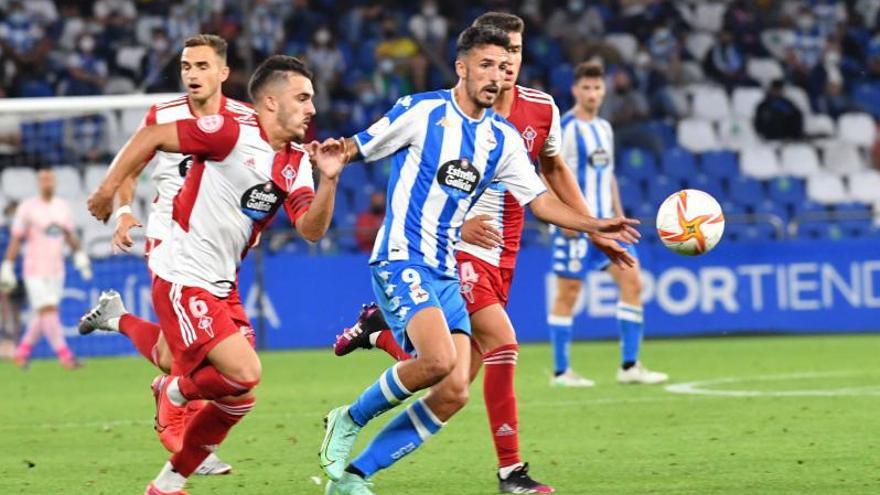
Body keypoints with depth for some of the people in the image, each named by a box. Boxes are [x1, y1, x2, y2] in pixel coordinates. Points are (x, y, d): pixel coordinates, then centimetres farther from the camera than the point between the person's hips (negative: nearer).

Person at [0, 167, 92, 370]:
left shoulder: (63, 207, 8)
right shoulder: (28, 208, -7)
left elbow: (70, 235, 18)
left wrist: (79, 255, 3)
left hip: (56, 270, 6)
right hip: (35, 270, -6)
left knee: (41, 316, 11)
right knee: (48, 312, -13)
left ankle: (22, 352, 26)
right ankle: (65, 355, -17)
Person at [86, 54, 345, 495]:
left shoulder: (297, 163, 7)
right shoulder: (231, 133, -15)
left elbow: (311, 229, -1)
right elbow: (152, 136, -10)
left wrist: (329, 179, -16)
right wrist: (108, 189, -9)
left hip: (221, 285, 8)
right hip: (182, 276, -8)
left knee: (238, 398, 6)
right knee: (243, 372, -21)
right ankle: (176, 391, 10)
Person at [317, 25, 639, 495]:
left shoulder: (503, 138, 11)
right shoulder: (421, 111, -6)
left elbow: (539, 200, 12)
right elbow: (355, 149, -1)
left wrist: (595, 225, -1)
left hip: (446, 274, 7)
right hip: (401, 260, -7)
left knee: (454, 394, -4)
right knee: (439, 359, -29)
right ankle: (349, 420, -5)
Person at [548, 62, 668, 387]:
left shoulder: (604, 128, 16)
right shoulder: (565, 128, -8)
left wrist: (619, 216, 17)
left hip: (604, 223, 8)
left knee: (632, 280, 0)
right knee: (569, 292, -3)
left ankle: (629, 366, 3)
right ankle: (561, 371, 5)